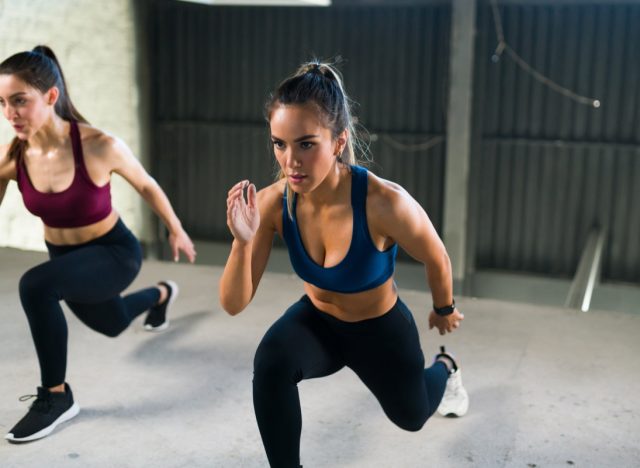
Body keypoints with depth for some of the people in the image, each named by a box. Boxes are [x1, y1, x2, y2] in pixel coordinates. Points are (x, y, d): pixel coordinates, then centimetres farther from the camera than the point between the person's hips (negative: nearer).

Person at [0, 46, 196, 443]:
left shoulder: (99, 146, -30)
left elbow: (146, 186, -10)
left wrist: (176, 230, 4)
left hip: (115, 253, -5)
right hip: (65, 257, 6)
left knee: (35, 286, -33)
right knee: (112, 324, 31)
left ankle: (57, 397, -13)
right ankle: (161, 294, 67)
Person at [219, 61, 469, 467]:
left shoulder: (385, 203, -38)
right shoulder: (273, 202, -27)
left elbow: (437, 260, -15)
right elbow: (234, 304, -23)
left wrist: (445, 311, 4)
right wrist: (243, 241, -41)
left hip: (381, 327, -1)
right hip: (318, 321, 2)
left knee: (411, 415, 24)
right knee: (271, 362, -32)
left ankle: (445, 367, 61)